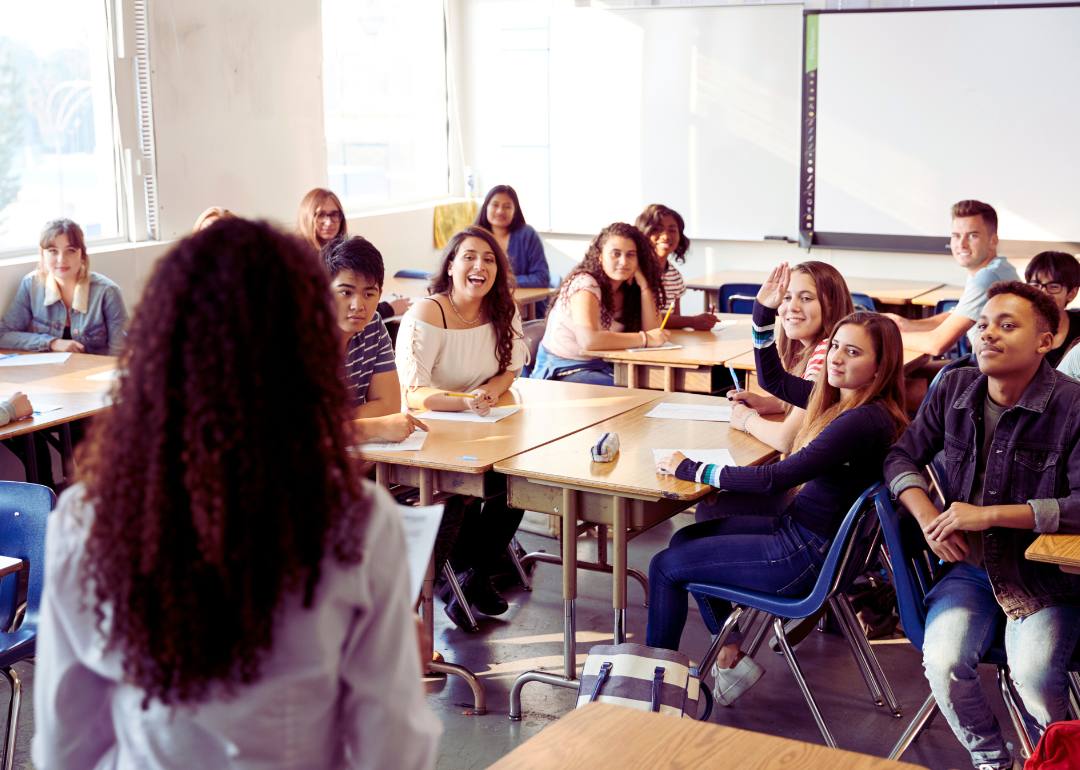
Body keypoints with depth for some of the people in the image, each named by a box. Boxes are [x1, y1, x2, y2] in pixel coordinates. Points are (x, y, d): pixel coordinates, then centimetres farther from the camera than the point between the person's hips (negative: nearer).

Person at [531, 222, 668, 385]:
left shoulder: (628, 288, 6)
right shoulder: (584, 283, -16)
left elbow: (652, 331, -4)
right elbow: (589, 340, -31)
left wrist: (644, 285, -9)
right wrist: (645, 338, -25)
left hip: (602, 366, 7)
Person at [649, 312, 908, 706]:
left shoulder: (865, 421, -27)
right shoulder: (845, 400, 3)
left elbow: (776, 478, -29)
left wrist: (691, 470, -20)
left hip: (808, 556, -10)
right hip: (798, 529, 10)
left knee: (665, 566, 0)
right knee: (686, 539, 20)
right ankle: (732, 655, 22)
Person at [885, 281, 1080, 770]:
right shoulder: (954, 389, 2)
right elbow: (903, 457, 10)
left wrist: (990, 514, -24)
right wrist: (928, 518, -9)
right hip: (970, 566, 4)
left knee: (1033, 672, -27)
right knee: (943, 662, -22)